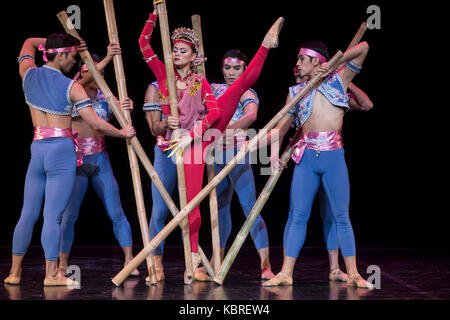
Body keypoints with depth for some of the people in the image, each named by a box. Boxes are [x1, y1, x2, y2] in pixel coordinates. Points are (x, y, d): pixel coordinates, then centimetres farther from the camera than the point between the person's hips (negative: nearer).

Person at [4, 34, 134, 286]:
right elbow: (96, 124, -10)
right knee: (52, 215, -6)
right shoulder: (72, 87, -8)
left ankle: (15, 272, 16)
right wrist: (122, 133, 7)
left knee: (28, 213, 11)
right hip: (62, 151, -5)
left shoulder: (29, 74, 6)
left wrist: (69, 45, 25)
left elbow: (30, 43, 28)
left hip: (37, 149, 5)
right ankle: (52, 274, -1)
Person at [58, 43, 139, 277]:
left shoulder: (105, 96, 6)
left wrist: (125, 109, -32)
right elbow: (83, 82, -23)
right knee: (69, 215, 0)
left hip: (100, 160, 2)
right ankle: (62, 265, 12)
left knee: (116, 213, -1)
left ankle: (130, 261, 4)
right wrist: (107, 59, -34)